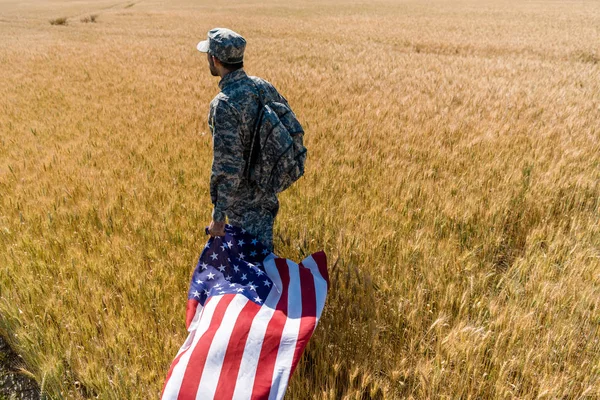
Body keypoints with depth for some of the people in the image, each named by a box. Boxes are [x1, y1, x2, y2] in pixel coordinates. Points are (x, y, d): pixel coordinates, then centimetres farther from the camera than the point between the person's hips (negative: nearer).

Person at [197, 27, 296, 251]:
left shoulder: (224, 105, -25)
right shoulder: (263, 86, -1)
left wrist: (218, 217, -19)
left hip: (243, 200, -8)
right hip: (268, 193, 8)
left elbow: (227, 168, -27)